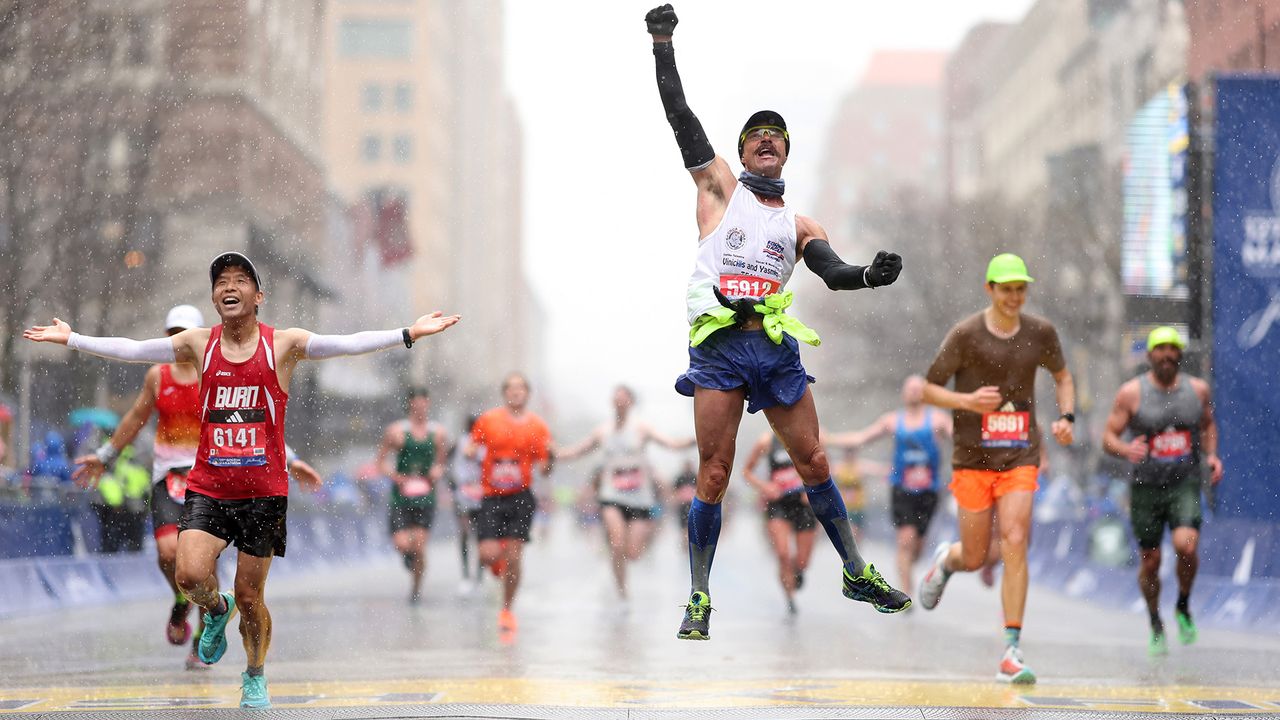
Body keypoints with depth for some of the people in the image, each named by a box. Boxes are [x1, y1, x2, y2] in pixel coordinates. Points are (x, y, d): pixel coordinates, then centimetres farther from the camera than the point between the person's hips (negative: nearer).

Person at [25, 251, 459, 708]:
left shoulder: (283, 344, -3)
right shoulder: (199, 345, 4)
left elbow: (348, 344, -12)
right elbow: (130, 350, 6)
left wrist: (409, 333, -22)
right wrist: (71, 339, 2)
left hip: (264, 491, -1)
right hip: (208, 486, 1)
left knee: (250, 597, 4)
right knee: (190, 575, -18)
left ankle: (255, 678, 30)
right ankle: (217, 610, 19)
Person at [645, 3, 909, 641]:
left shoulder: (799, 223, 18)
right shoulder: (720, 186, 13)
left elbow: (832, 272, 2)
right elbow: (679, 117, 6)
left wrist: (869, 275, -20)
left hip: (776, 346, 3)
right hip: (718, 345, -3)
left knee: (814, 463, 5)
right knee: (714, 475, -7)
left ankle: (857, 572, 18)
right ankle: (699, 599, 1)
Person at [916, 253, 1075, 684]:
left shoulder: (1040, 333, 3)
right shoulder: (966, 335, -7)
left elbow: (1062, 376, 22)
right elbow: (928, 389, -1)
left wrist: (1066, 416, 4)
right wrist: (967, 401, -19)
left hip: (1020, 458, 1)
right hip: (973, 456, -1)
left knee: (1015, 544, -16)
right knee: (974, 559, 5)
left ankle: (1012, 653, -13)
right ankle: (946, 560, 46)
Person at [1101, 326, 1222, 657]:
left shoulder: (1198, 389, 3)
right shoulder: (1131, 393, -6)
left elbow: (1208, 424, 21)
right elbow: (1108, 437, -4)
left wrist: (1211, 455, 3)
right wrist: (1126, 450, -26)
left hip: (1186, 484, 1)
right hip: (1146, 487, -1)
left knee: (1186, 545, -22)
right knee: (1150, 562, 5)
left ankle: (1183, 606, 6)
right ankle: (1156, 626, 28)